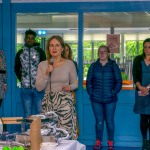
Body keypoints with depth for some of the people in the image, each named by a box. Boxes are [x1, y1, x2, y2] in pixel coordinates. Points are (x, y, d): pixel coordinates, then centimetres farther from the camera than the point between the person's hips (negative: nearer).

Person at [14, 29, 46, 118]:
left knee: (40, 113, 2)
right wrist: (22, 80, 10)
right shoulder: (20, 53, 7)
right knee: (27, 114, 7)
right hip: (25, 88, 2)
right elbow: (16, 68, 18)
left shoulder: (40, 51, 0)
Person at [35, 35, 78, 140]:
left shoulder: (69, 64, 0)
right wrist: (47, 74, -12)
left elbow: (75, 83, 10)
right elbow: (39, 88, 1)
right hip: (48, 102, 2)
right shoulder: (42, 65, 4)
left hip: (65, 102, -2)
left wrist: (69, 87, -12)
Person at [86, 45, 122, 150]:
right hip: (96, 99, 1)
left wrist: (114, 93, -7)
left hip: (110, 99, -1)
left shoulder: (114, 66, 2)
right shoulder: (93, 66, 7)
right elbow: (89, 81, 8)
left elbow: (119, 82, 1)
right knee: (99, 121, 4)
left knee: (109, 121, 4)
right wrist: (91, 93, -2)